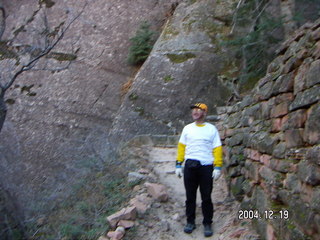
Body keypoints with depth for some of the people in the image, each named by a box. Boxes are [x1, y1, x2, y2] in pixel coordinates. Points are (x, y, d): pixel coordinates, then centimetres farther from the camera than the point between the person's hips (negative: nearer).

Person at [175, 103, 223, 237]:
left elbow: (217, 149, 1)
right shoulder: (187, 128, 10)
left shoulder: (212, 129, 4)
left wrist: (217, 167, -8)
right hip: (190, 166, 2)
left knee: (206, 197, 5)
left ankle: (207, 224, 18)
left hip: (206, 167, -2)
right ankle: (190, 222, 23)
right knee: (190, 196, 9)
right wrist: (178, 164, 3)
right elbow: (181, 147, 10)